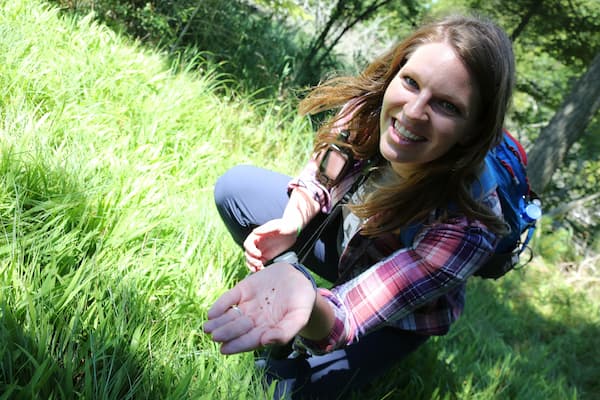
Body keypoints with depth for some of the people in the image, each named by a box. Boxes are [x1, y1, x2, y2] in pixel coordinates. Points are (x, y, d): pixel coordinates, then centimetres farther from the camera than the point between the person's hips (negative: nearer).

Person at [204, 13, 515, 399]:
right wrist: (290, 225, -25)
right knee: (235, 187, -4)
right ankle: (273, 294, 12)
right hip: (343, 235, 5)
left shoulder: (467, 226, -41)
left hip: (401, 316, -4)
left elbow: (347, 317, -42)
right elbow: (319, 178, -5)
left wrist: (309, 307, -66)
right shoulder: (366, 107, -27)